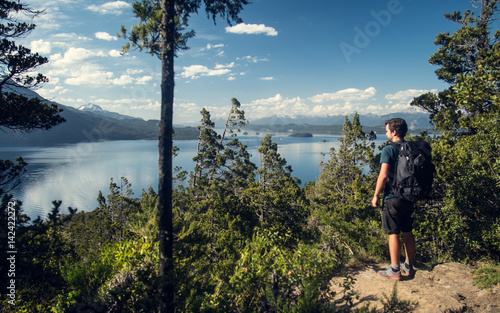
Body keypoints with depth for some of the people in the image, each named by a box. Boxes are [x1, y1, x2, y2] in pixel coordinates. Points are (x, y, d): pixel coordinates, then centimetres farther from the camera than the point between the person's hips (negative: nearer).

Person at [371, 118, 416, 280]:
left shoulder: (389, 149, -13)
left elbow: (383, 176, -20)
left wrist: (376, 195, -11)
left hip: (393, 198, -7)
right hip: (409, 196, 7)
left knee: (393, 233, 1)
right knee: (408, 232, 15)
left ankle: (394, 270, 8)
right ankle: (409, 267, 27)